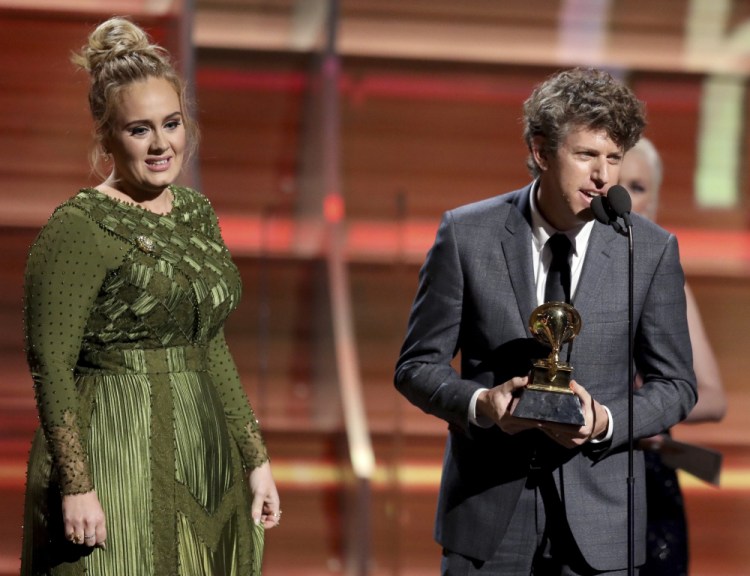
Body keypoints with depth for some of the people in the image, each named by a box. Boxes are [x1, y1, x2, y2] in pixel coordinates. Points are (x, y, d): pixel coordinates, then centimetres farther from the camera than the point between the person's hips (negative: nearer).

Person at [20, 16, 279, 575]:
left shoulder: (196, 213, 11)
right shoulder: (78, 228, -11)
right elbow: (51, 370, -13)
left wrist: (256, 458, 14)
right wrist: (76, 486, -18)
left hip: (202, 456, 7)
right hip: (112, 454, -7)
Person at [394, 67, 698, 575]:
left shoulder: (652, 250, -2)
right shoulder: (467, 234, -3)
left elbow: (675, 384, 5)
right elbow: (417, 366, 3)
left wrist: (606, 422, -14)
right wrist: (479, 403, -17)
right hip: (488, 511, 0)